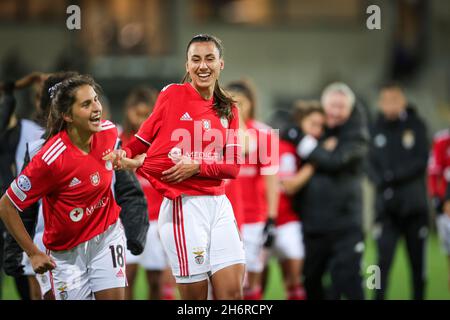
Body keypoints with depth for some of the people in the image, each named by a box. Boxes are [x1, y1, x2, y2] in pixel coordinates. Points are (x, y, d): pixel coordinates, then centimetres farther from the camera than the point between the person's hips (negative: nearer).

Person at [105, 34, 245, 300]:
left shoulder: (228, 110, 10)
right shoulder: (172, 95, -1)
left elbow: (233, 166, 3)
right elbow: (144, 138, 5)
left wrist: (197, 167, -13)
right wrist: (124, 154, -15)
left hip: (219, 204, 4)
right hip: (184, 205, -4)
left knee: (233, 292, -3)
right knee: (195, 294, -4)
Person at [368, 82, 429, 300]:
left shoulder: (416, 125, 1)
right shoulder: (376, 129, 6)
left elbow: (421, 161, -6)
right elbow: (371, 164, 4)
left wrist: (394, 176, -14)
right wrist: (380, 182, -15)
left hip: (414, 204, 0)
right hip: (386, 205, 1)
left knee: (417, 261, 7)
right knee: (383, 259, -10)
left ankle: (419, 296, 17)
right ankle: (378, 297, -12)